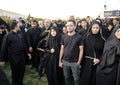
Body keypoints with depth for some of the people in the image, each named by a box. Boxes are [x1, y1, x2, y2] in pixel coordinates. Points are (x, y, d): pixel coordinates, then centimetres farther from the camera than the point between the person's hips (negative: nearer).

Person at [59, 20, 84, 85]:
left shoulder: (78, 37, -7)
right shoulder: (64, 37, 3)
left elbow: (81, 50, -6)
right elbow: (62, 49, 8)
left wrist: (79, 62, -9)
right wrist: (60, 61, 6)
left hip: (75, 62, -3)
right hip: (65, 61, 3)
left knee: (76, 79, 8)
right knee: (67, 78, 16)